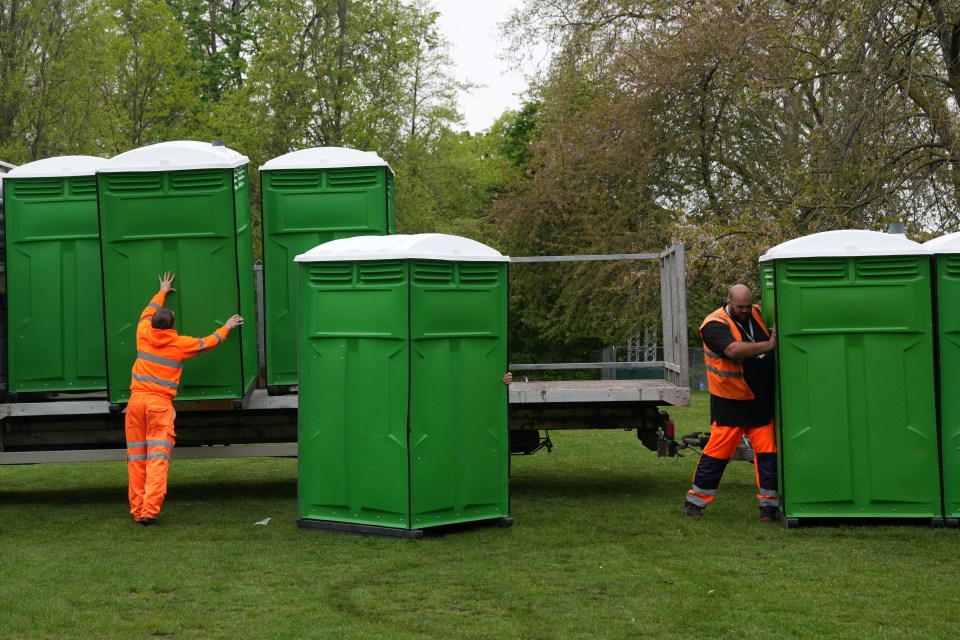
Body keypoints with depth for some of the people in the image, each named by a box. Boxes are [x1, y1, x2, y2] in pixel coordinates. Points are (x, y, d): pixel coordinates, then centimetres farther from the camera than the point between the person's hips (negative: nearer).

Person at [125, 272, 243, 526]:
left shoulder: (143, 334, 9)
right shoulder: (180, 344, 3)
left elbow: (148, 313, 31)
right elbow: (208, 342, 18)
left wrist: (162, 291, 45)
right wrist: (226, 327, 35)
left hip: (137, 399, 3)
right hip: (160, 403, -3)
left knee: (136, 458, 7)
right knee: (158, 458, -6)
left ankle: (137, 511, 8)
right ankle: (150, 511, -16)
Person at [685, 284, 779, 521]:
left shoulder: (758, 314, 8)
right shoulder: (715, 324, -12)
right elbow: (734, 350, -29)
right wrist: (768, 346, -23)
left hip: (762, 403, 5)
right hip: (730, 403, -5)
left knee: (768, 451, 1)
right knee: (717, 451, -2)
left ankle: (769, 503, 9)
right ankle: (695, 500, 11)